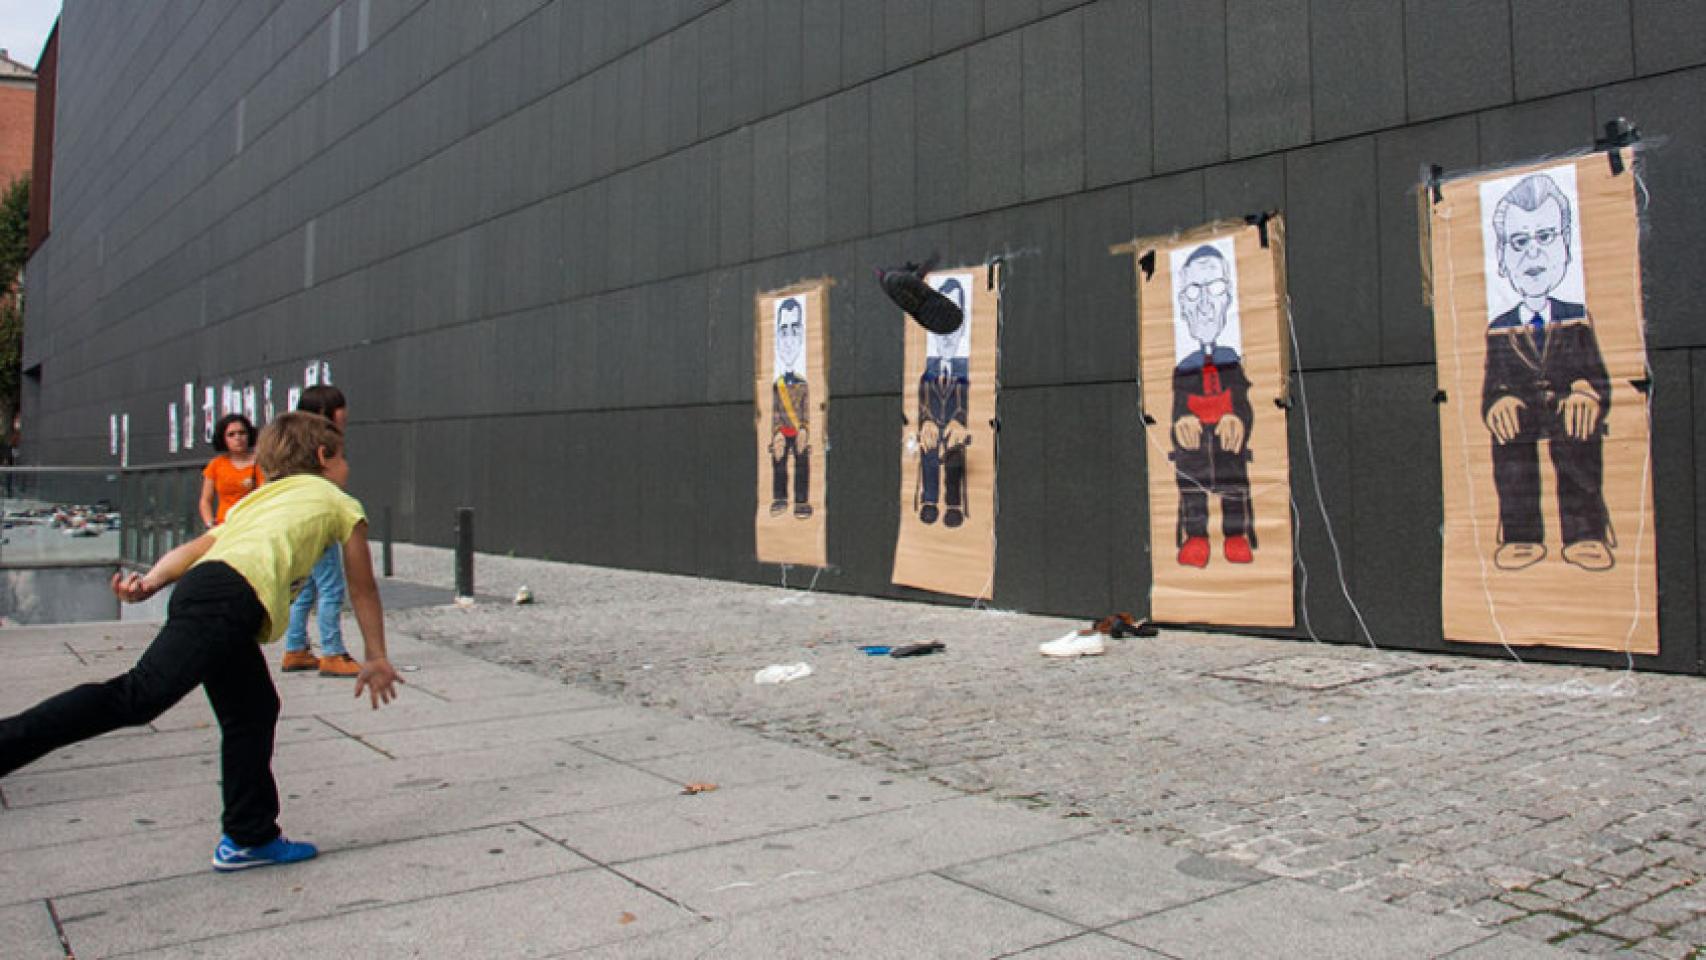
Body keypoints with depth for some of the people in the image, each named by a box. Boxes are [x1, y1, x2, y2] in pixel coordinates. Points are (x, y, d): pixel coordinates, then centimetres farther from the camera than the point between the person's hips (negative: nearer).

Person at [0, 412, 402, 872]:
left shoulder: (259, 499, 37)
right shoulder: (341, 504, 21)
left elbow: (197, 546, 19)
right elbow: (363, 590, 25)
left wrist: (150, 581, 6)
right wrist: (376, 658, 31)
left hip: (201, 583, 8)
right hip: (233, 596, -8)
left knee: (252, 712, 18)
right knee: (138, 697, -19)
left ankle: (250, 838, 24)